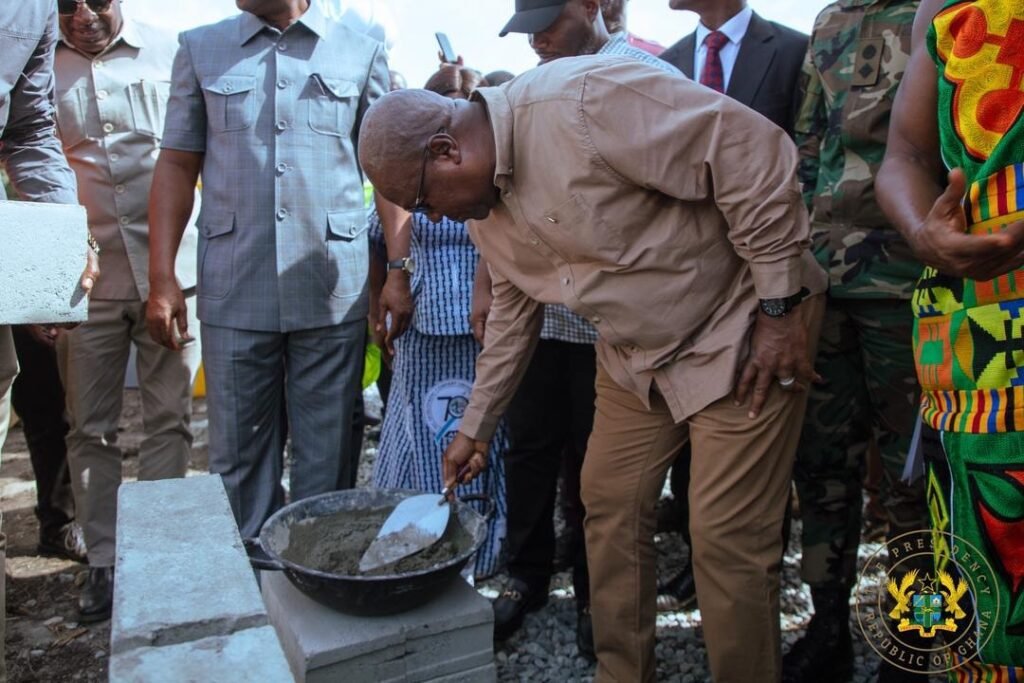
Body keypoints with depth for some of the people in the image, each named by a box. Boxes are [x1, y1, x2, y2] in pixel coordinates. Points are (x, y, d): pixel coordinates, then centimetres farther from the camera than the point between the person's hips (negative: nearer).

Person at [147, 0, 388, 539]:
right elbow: (177, 165, 10)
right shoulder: (200, 49, 12)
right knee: (238, 456, 8)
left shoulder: (361, 54, 8)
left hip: (334, 292, -1)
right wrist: (162, 278, 2)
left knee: (327, 460, 7)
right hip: (234, 293, 1)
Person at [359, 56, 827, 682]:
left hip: (743, 334, -7)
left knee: (727, 539, -5)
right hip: (635, 357, 8)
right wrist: (476, 427, 18)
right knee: (610, 509, 10)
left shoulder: (582, 100, -26)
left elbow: (753, 152, -25)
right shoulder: (481, 202, 1)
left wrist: (780, 307, -20)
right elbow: (514, 310, 14)